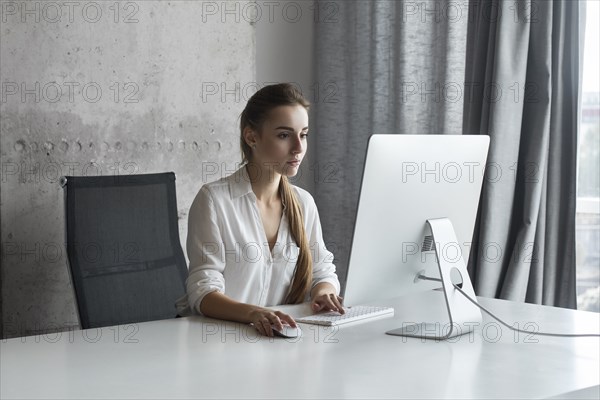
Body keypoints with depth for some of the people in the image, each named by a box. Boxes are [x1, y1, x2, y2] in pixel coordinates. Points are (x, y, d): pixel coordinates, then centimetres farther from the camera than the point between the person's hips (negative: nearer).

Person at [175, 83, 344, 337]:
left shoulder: (304, 203, 9)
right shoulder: (214, 200, -8)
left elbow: (322, 270, 16)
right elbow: (203, 293, -15)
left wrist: (323, 291, -9)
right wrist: (253, 313, -34)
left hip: (280, 336, 5)